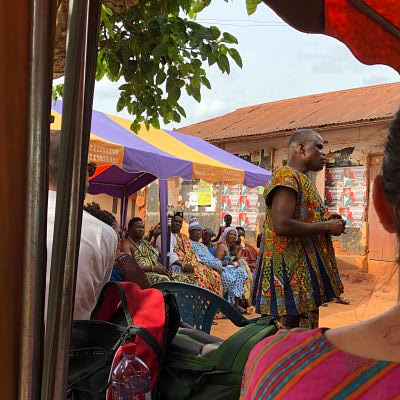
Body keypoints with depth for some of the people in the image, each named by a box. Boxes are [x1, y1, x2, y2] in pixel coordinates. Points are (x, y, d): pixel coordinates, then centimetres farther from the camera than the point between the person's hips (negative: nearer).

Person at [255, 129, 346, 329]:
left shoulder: (302, 179, 20)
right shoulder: (286, 176, -12)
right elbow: (282, 226, -24)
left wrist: (325, 221, 8)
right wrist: (326, 226, -14)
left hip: (306, 271, 10)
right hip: (292, 271, -10)